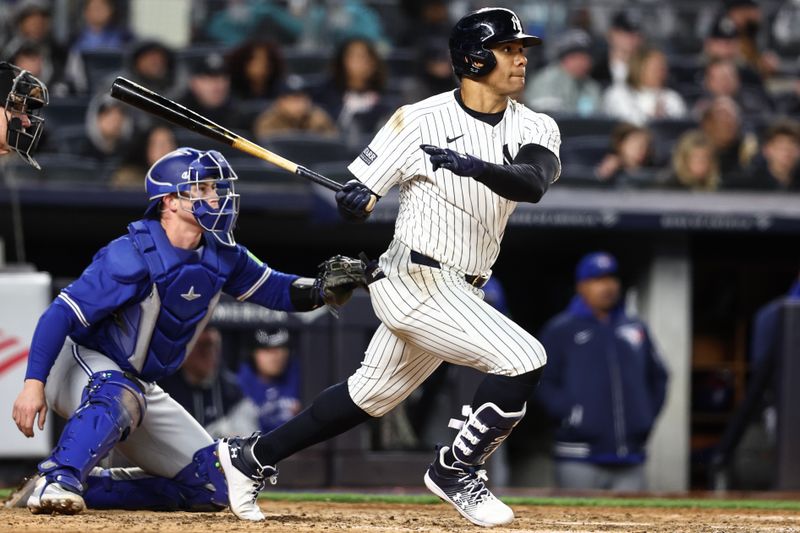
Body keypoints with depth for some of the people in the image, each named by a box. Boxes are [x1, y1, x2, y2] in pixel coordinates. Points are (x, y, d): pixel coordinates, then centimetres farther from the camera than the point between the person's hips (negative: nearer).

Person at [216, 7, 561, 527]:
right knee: (523, 360, -20)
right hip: (415, 280, -7)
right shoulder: (420, 121, -10)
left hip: (456, 289, 7)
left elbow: (533, 183, -20)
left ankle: (251, 457, 33)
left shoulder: (535, 128, 1)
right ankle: (455, 470, -3)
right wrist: (353, 199, -28)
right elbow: (358, 193, -4)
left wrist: (474, 166, -37)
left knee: (372, 395, 19)